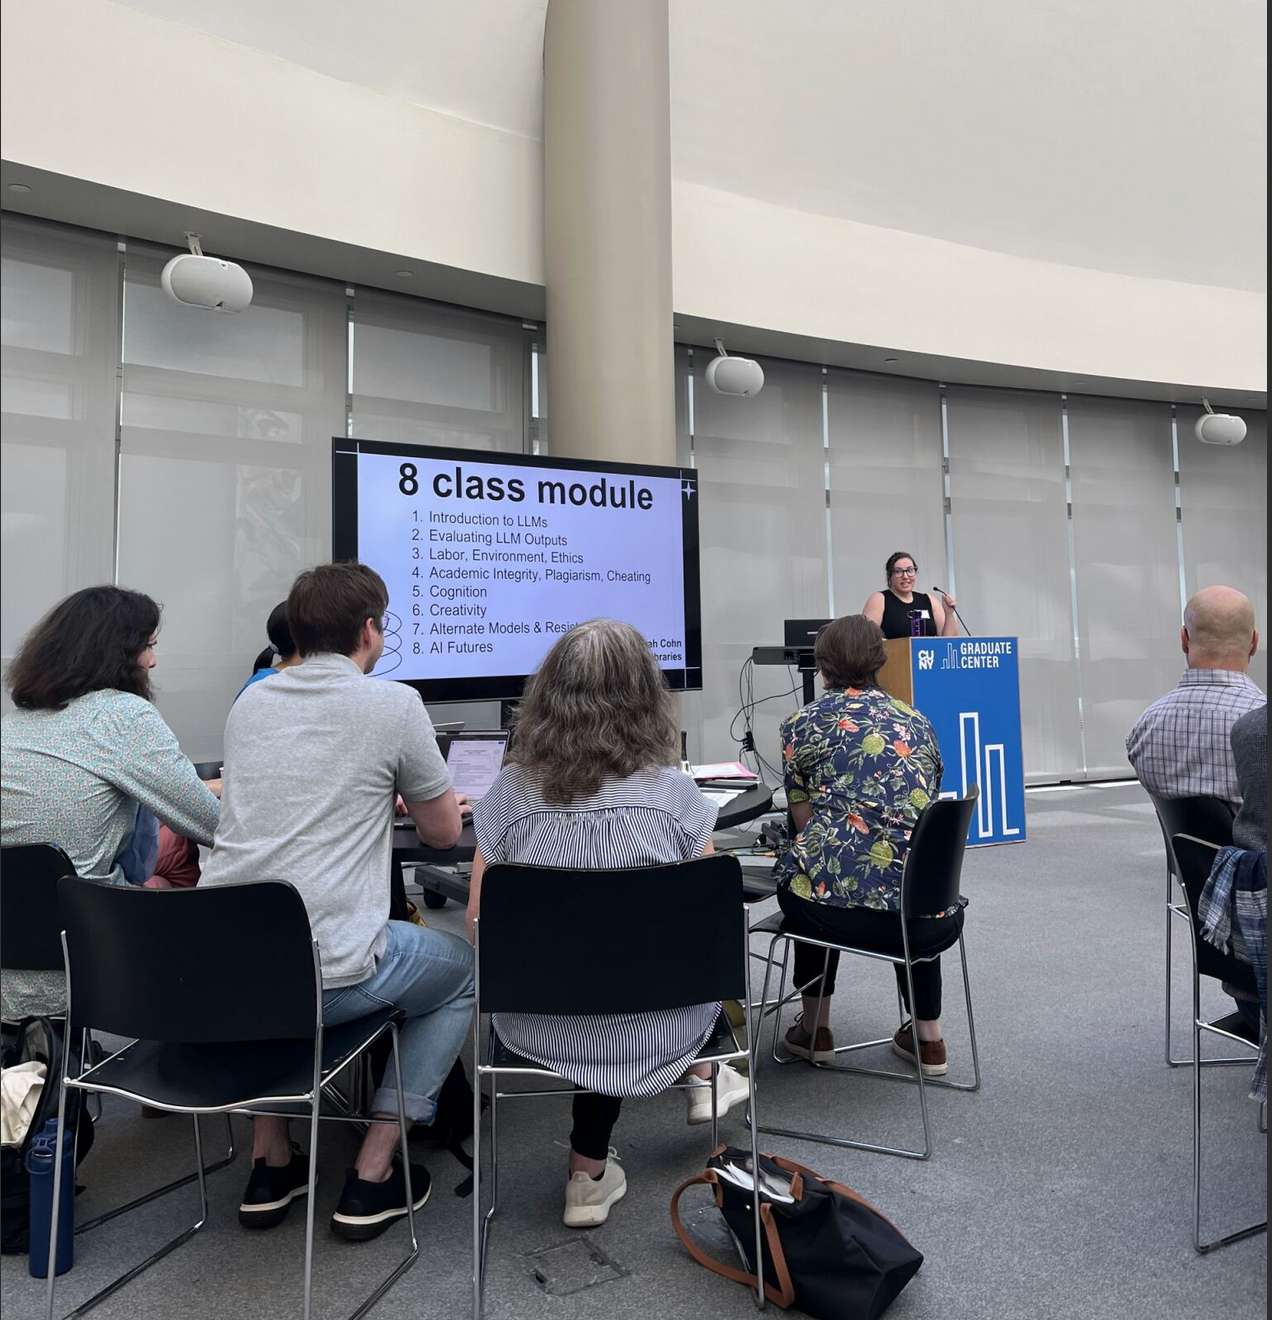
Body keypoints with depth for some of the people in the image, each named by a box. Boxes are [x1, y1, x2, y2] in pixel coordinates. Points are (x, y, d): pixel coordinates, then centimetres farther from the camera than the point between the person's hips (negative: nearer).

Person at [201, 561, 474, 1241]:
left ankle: (270, 1164, 39)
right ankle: (373, 1175, 19)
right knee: (463, 967, 22)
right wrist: (402, 797, 27)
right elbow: (444, 832, 5)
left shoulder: (249, 701, 11)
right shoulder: (394, 704, -6)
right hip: (326, 973, -6)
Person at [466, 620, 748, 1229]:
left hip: (536, 1028, 1)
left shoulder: (509, 790, -10)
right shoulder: (672, 791, -14)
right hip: (650, 1029, -1)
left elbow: (479, 921, -2)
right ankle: (698, 1076, 44)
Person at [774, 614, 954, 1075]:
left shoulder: (802, 724, 4)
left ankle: (815, 1029, 39)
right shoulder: (917, 722, 14)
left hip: (841, 912, -3)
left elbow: (805, 822, 9)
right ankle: (928, 1037, 37)